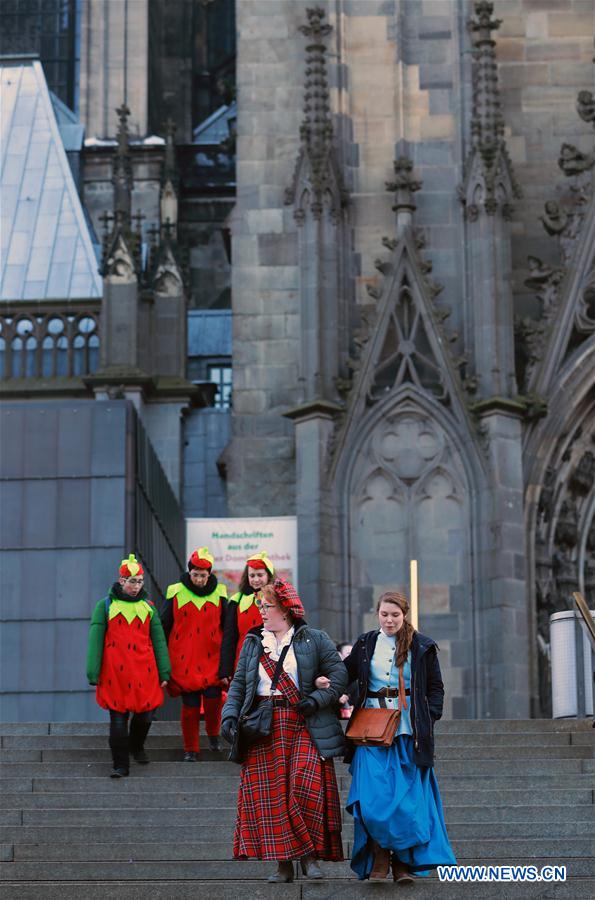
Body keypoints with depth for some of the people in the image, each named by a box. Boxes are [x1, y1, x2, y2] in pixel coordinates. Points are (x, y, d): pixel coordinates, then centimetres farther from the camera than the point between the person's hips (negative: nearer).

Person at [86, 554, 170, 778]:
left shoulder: (147, 606, 12)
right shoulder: (105, 605, 3)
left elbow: (158, 640, 12)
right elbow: (95, 641, 1)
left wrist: (164, 672, 7)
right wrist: (93, 674, -4)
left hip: (144, 671, 2)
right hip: (115, 673, -2)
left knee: (146, 714, 4)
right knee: (118, 719, -2)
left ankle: (136, 746, 34)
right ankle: (120, 765, 8)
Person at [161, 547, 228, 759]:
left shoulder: (219, 594, 5)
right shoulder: (176, 593, 1)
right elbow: (164, 627, 7)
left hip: (212, 660, 1)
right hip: (184, 660, -1)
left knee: (213, 697, -11)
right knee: (190, 705, 0)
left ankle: (213, 734, 17)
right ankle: (190, 749, 15)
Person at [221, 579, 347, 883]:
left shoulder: (315, 640, 5)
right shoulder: (252, 642, 16)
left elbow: (339, 677, 0)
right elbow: (239, 683, 13)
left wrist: (316, 700, -14)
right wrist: (230, 714, -2)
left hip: (304, 726, -3)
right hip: (263, 728, 3)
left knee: (305, 787, -16)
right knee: (269, 794, -2)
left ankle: (309, 855, -3)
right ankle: (283, 863, 3)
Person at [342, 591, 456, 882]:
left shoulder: (422, 647, 6)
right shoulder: (366, 644, 12)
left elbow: (436, 688, 9)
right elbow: (345, 674, 16)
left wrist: (428, 718, -5)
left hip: (408, 731, -1)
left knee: (408, 799, -4)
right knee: (373, 797, -10)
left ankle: (404, 863, 4)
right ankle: (379, 860, -3)